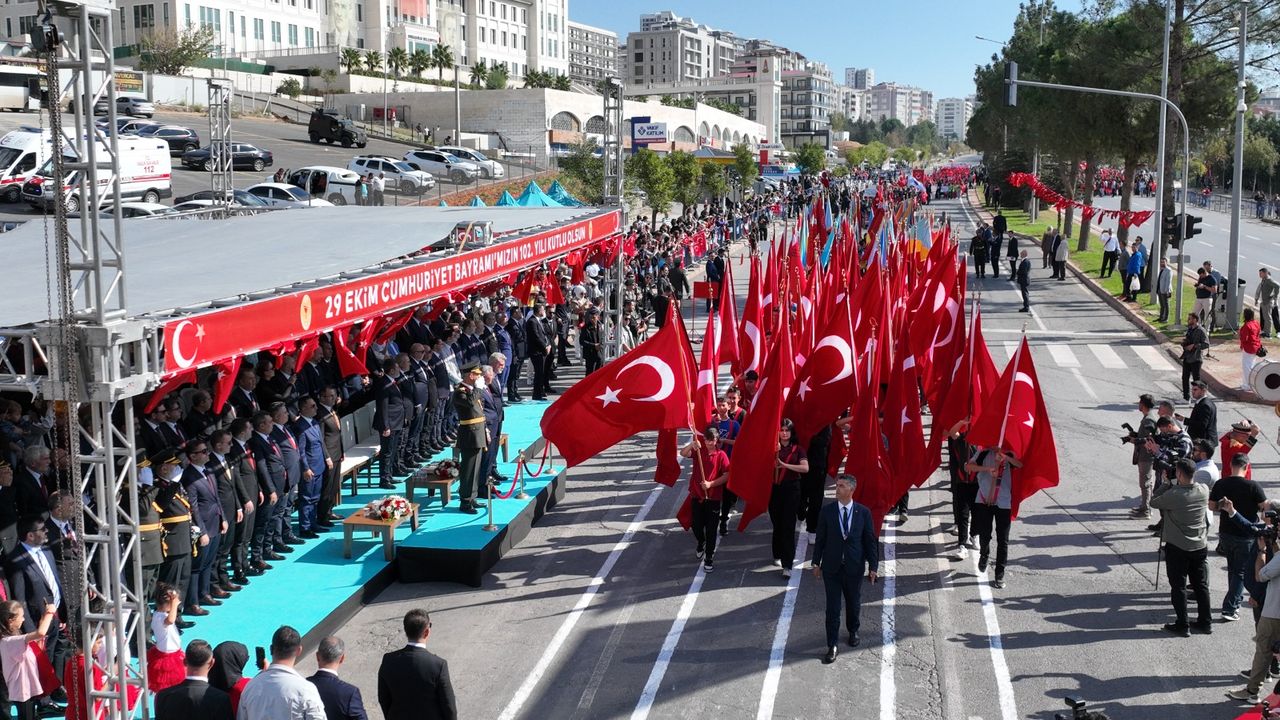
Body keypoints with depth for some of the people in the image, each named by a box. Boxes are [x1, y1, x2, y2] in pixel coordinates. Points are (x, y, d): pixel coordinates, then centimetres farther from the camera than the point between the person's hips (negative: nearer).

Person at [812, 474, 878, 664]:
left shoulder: (863, 512, -6)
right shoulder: (826, 512, -5)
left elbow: (870, 540, -1)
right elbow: (820, 538, 2)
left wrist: (873, 565, -2)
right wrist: (816, 563, 4)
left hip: (854, 567, 1)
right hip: (831, 567, -1)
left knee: (854, 603, 17)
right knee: (832, 607, 1)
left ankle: (853, 631, 43)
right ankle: (832, 646, 8)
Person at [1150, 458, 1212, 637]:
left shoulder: (1173, 495, -23)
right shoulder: (1204, 491, -8)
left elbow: (1153, 503, -8)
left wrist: (1166, 484, -3)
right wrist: (1172, 485, 7)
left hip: (1177, 548, -5)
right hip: (1200, 546, 5)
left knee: (1178, 587, 6)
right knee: (1201, 585, 16)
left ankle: (1182, 625, 11)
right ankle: (1205, 622, 25)